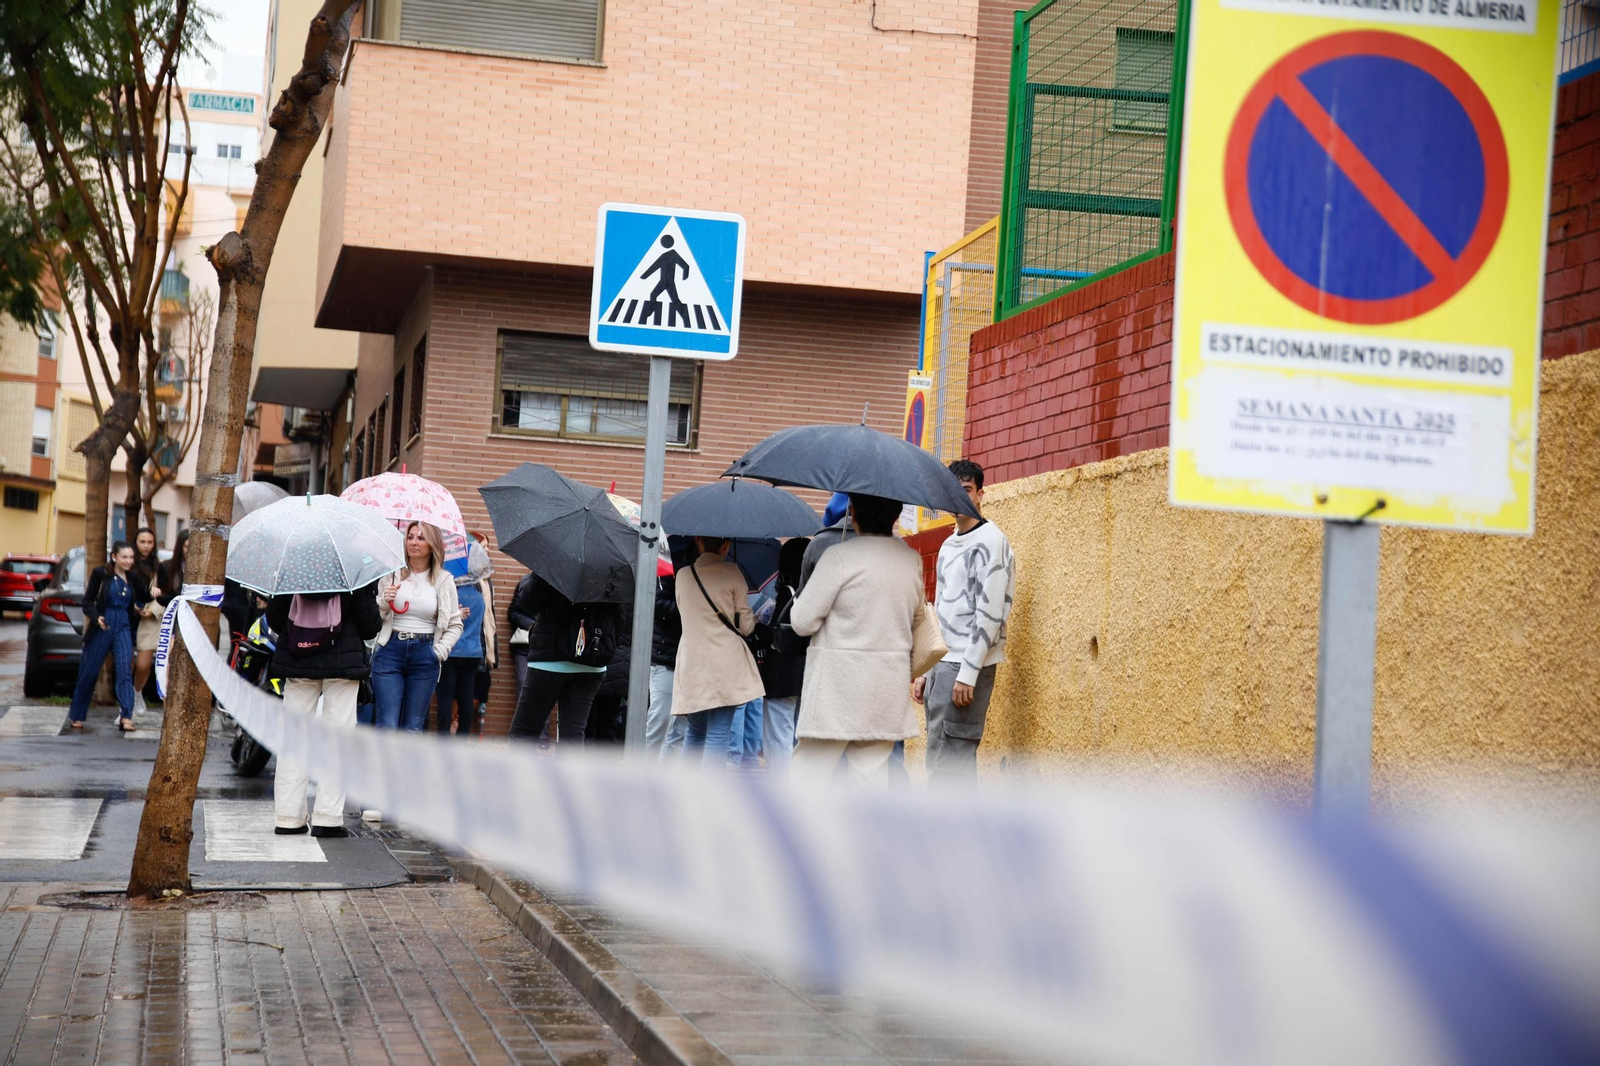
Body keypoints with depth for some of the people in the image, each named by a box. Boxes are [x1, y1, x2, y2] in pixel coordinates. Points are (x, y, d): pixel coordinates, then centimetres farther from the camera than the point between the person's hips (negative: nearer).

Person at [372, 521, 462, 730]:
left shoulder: (444, 581, 6)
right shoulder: (392, 574, 2)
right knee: (387, 726, -7)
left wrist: (440, 651, -2)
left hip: (424, 657, 1)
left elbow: (455, 625, 11)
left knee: (413, 729, 7)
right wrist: (384, 601, -15)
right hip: (390, 652, -1)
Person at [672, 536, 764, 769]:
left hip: (691, 664, 4)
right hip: (725, 665, -4)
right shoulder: (731, 572, -5)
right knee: (718, 736, -4)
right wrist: (754, 619, 20)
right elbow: (745, 626, -1)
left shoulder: (683, 575, 6)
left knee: (695, 732, 18)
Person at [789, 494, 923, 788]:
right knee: (873, 771, 8)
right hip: (888, 686, 6)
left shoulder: (840, 556, -14)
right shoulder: (911, 559, 5)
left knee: (810, 772, 1)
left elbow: (802, 621, -11)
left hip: (840, 682, -6)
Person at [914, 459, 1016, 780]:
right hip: (943, 664, 9)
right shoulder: (949, 545, 20)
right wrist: (924, 672, 18)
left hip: (967, 668, -9)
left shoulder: (990, 541, -7)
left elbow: (989, 613, -15)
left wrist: (968, 673, -19)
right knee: (946, 765, 9)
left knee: (948, 766, -12)